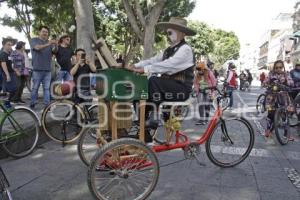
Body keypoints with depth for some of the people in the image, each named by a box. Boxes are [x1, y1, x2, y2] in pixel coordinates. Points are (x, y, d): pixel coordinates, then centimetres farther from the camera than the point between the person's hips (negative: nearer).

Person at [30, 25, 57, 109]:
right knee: (35, 87, 2)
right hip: (37, 69, -3)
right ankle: (32, 104, 11)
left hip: (47, 69, 3)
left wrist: (55, 45, -22)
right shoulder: (34, 40, 5)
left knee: (47, 88, 2)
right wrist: (47, 44, -32)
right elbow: (37, 47, -16)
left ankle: (47, 104, 3)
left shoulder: (49, 42, 15)